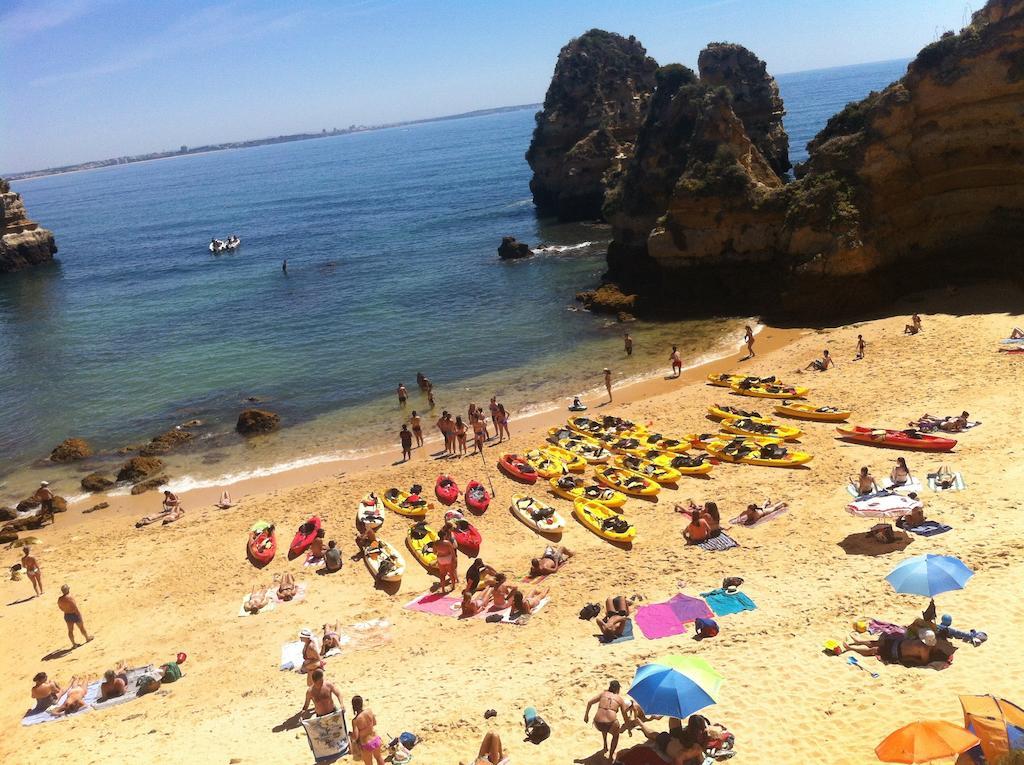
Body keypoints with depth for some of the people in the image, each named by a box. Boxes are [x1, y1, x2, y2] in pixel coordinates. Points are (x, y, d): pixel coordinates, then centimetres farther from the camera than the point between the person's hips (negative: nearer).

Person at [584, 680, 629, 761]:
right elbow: (625, 716, 18)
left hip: (598, 724, 3)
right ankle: (611, 755, 31)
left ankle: (605, 747, 51)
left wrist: (586, 715, 22)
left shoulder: (603, 693, 17)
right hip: (611, 724, -3)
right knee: (615, 735, 34)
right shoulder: (620, 699, 14)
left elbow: (589, 702, 11)